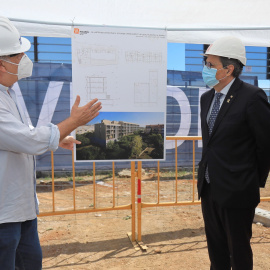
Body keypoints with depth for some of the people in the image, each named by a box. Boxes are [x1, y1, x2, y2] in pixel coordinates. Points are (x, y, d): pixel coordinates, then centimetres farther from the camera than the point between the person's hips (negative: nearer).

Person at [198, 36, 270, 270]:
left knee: (239, 250, 12)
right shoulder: (207, 97, 6)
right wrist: (209, 171, 13)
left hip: (236, 191, -7)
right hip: (209, 188, 7)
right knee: (216, 248, 21)